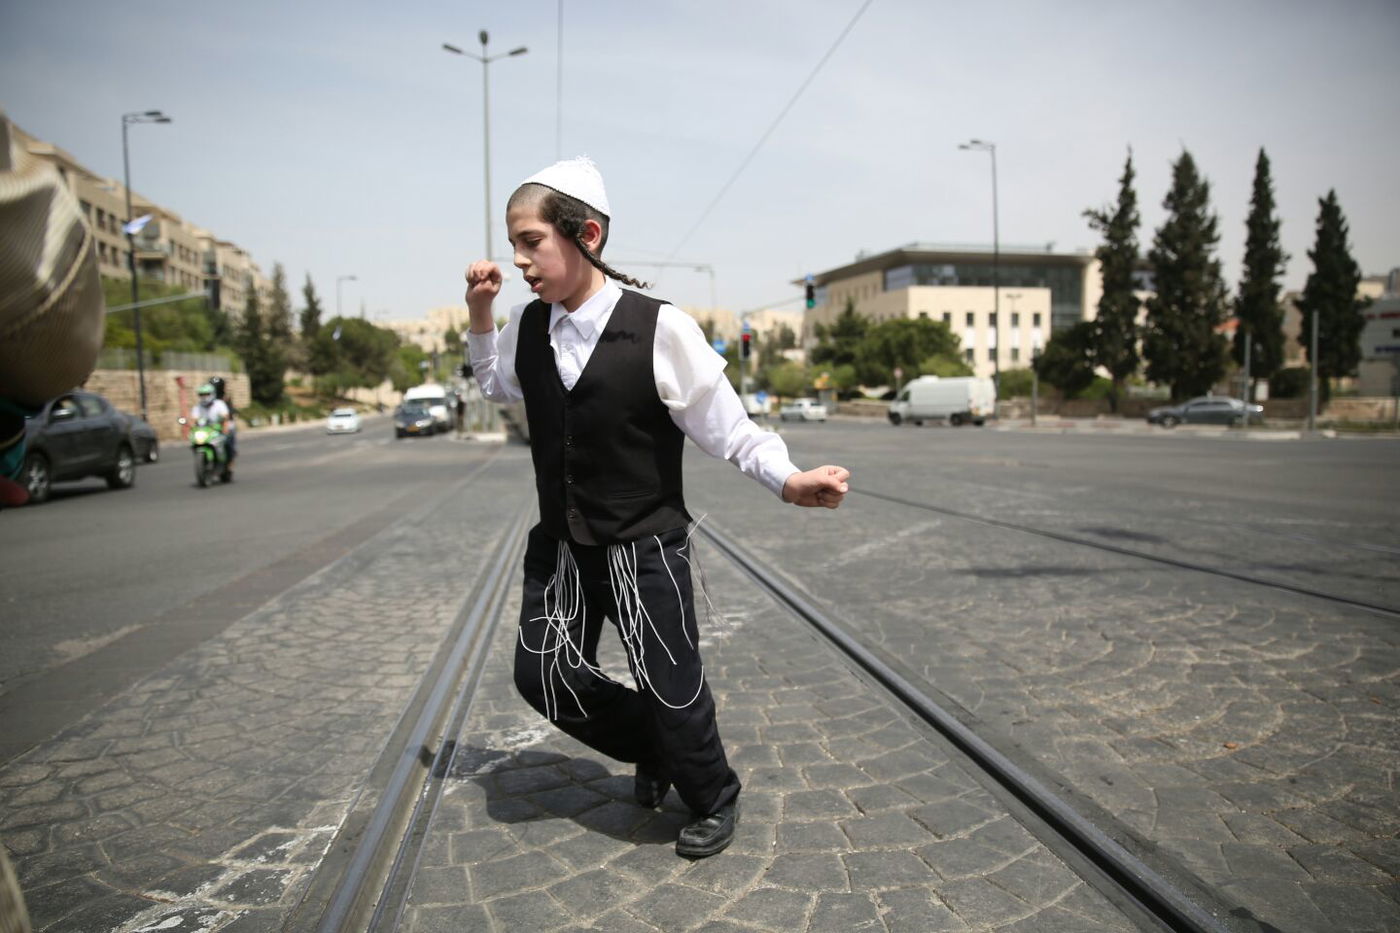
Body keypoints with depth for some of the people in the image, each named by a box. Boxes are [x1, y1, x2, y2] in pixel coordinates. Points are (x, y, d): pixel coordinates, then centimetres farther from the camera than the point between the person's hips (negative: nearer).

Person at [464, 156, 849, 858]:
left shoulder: (659, 329, -19)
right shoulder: (528, 327, 0)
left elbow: (726, 427, -15)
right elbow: (496, 385, 22)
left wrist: (789, 481, -31)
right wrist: (480, 313, 7)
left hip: (643, 546, -5)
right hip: (560, 545, 6)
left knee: (669, 685, 1)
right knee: (542, 674, 6)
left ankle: (714, 799, 33)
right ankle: (654, 752, 34)